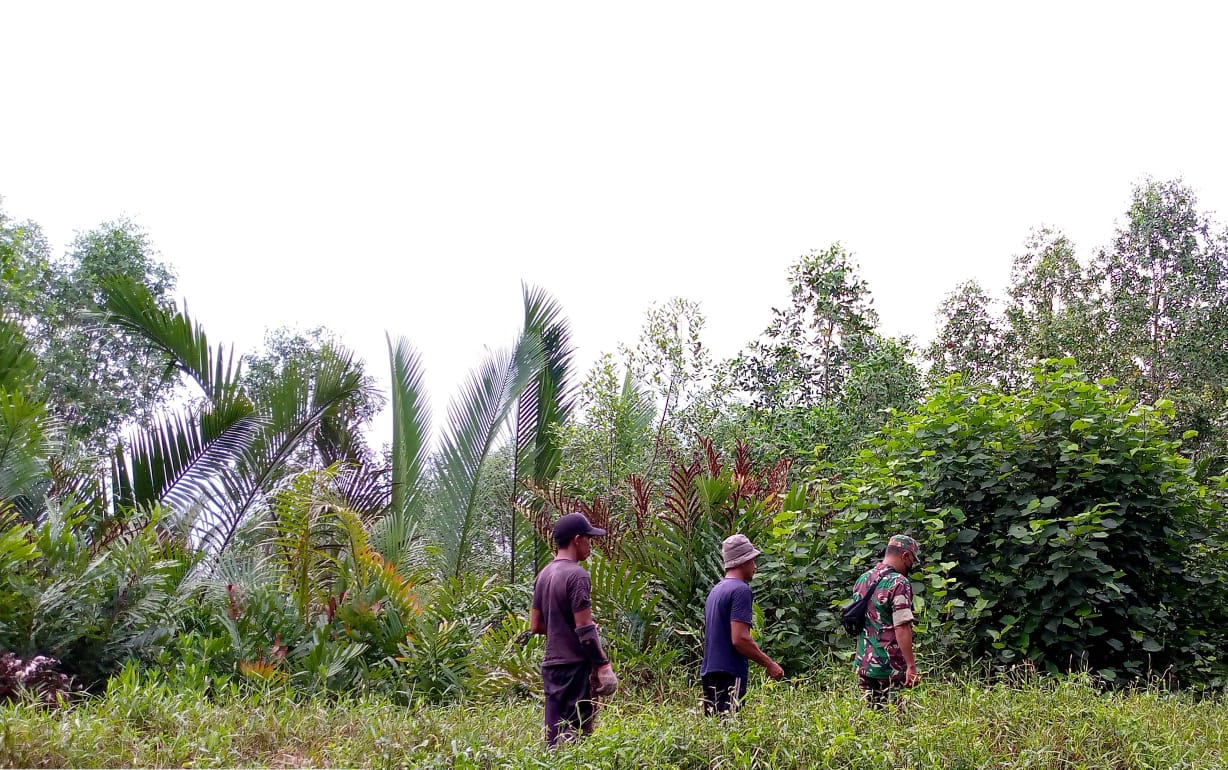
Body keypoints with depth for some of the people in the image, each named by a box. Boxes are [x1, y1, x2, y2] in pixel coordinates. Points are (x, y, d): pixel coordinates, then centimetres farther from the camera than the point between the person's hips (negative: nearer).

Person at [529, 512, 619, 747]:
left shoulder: (544, 575, 12)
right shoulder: (577, 575, -13)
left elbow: (535, 626, 16)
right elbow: (585, 629, -17)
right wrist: (603, 664, -12)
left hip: (551, 664, 8)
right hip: (575, 666, -8)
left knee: (555, 733, 10)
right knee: (577, 733, -5)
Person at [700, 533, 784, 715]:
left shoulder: (715, 590, 16)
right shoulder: (741, 590, -11)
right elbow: (739, 639, -19)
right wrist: (769, 664, -10)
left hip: (709, 672, 9)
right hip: (730, 673, -9)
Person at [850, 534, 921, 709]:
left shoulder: (862, 580, 12)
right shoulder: (899, 583, -13)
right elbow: (902, 628, -19)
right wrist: (911, 666, -18)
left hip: (863, 666, 7)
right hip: (891, 668, -7)